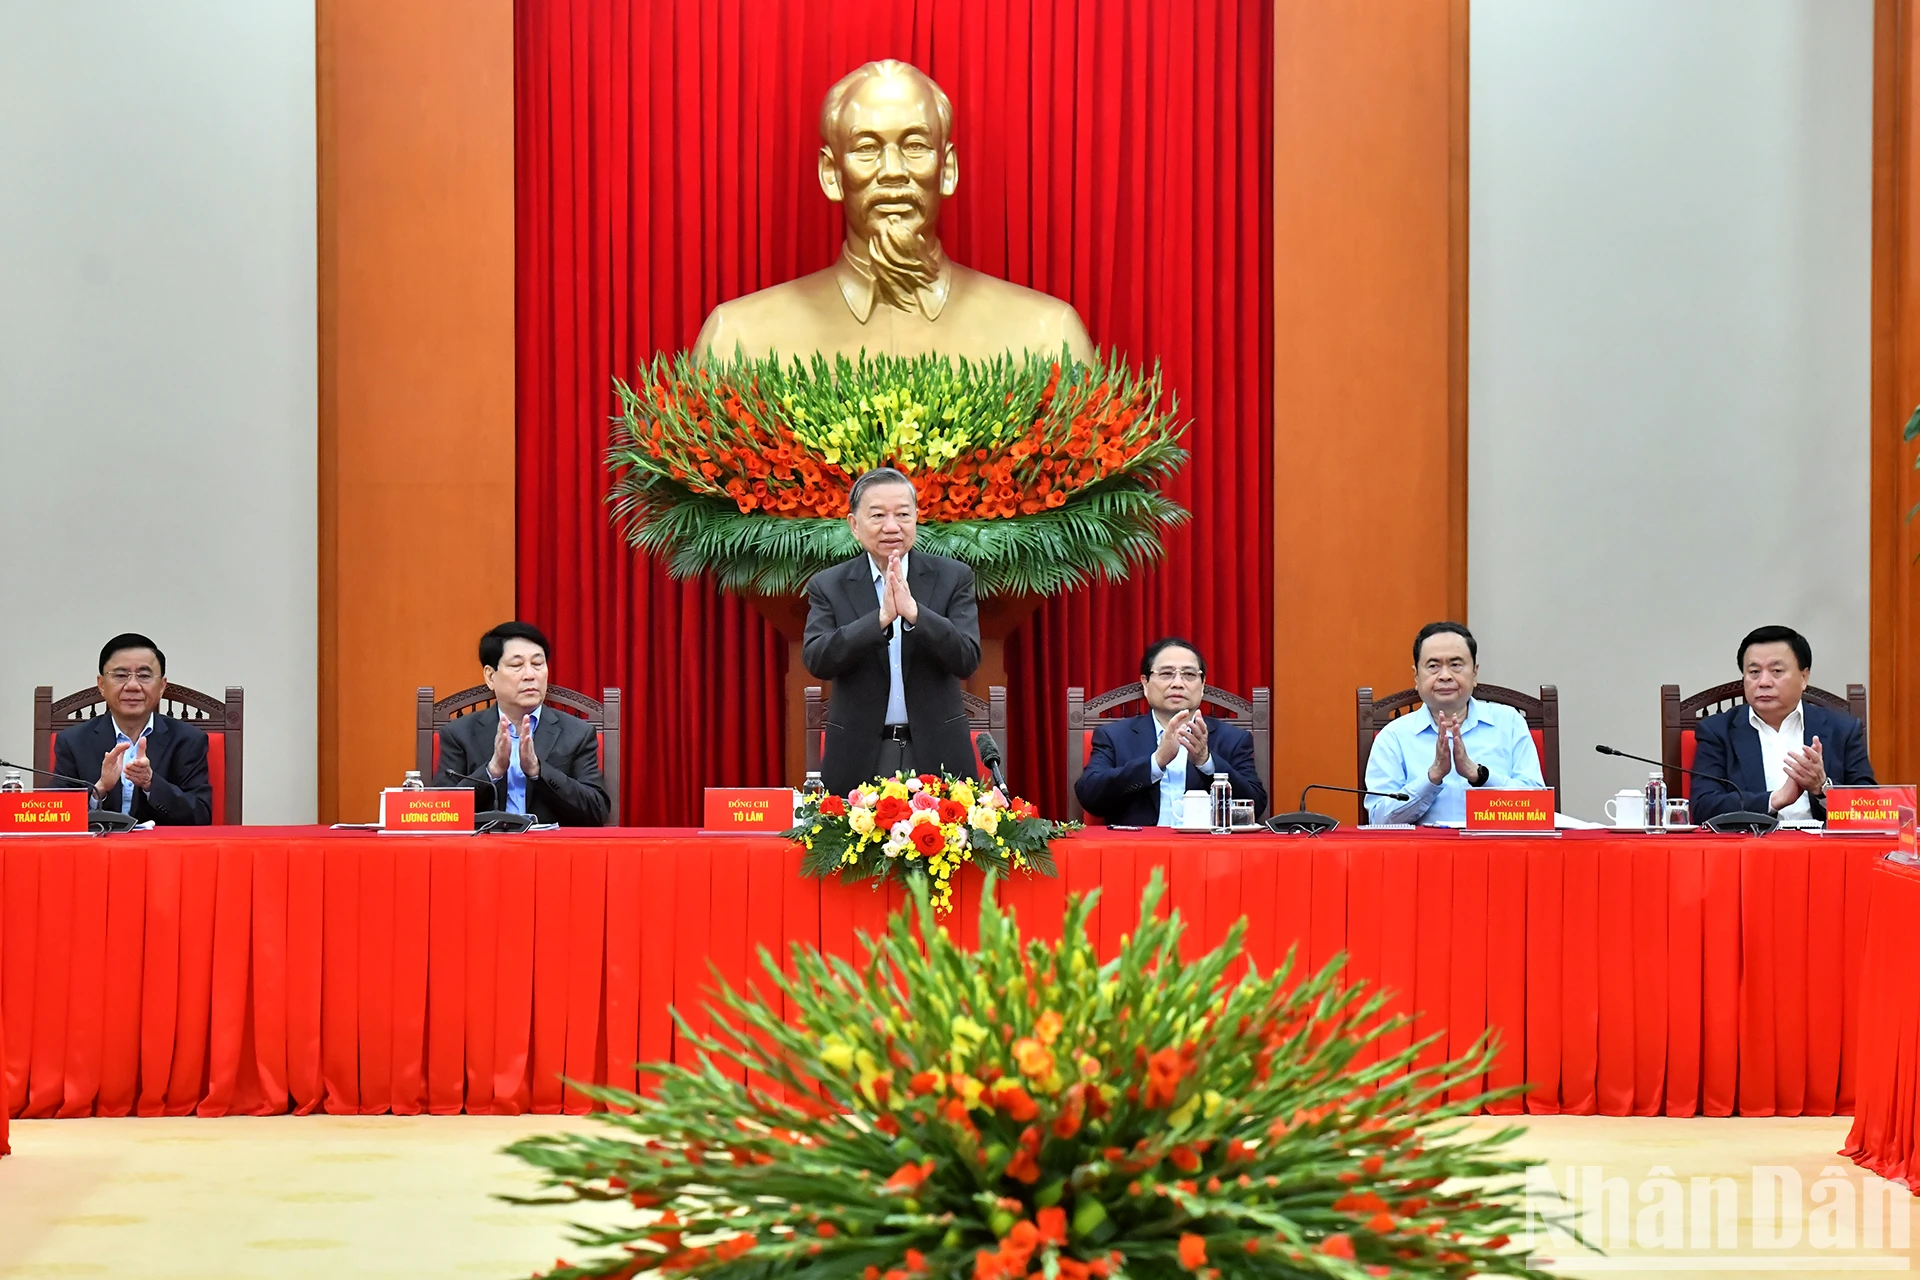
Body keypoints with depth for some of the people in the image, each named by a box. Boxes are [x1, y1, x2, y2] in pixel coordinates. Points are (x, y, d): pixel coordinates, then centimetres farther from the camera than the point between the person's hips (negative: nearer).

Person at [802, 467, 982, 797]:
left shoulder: (953, 578, 3)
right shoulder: (828, 586, 3)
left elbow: (967, 660, -7)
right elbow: (816, 661, -11)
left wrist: (914, 612, -22)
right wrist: (880, 618, -24)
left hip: (936, 756, 0)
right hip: (858, 758, 0)